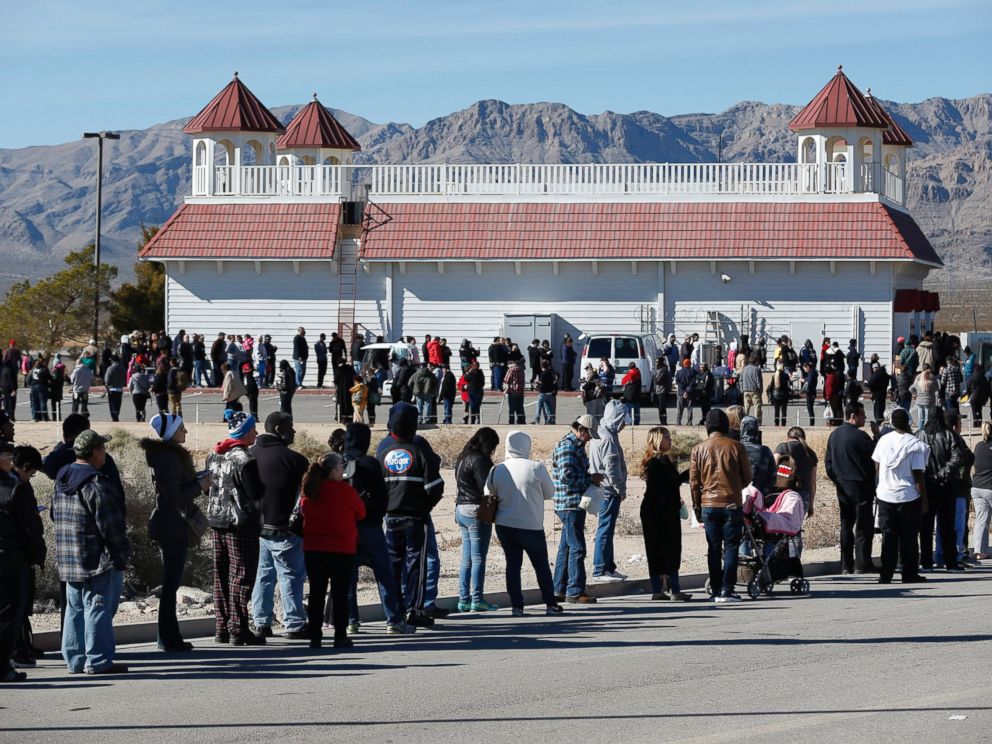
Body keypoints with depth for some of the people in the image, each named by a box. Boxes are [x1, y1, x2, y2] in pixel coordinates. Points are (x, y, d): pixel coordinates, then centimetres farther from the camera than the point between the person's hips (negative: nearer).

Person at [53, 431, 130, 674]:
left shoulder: (62, 482, 11)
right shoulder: (97, 485, -18)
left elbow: (56, 516, 20)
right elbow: (110, 524, -19)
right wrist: (122, 553, -8)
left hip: (68, 561, 9)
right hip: (98, 561, -9)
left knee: (75, 608, 14)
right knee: (98, 609, -4)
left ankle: (74, 660, 17)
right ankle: (98, 661, -3)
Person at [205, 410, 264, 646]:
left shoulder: (214, 456, 9)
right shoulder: (244, 459, -17)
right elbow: (256, 494, -15)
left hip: (218, 520, 8)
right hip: (241, 522, -8)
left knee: (221, 575, 13)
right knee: (241, 575, -4)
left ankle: (222, 627, 17)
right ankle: (238, 630, -5)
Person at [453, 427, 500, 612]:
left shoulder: (462, 458, 15)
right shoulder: (480, 459, -14)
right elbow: (485, 486, -17)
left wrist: (459, 511, 13)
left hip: (461, 509, 9)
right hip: (477, 510, -9)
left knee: (467, 559, 11)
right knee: (478, 558, -4)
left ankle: (464, 600, 10)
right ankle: (477, 600, -4)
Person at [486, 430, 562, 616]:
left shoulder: (497, 470, -4)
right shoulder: (536, 468, -13)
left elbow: (489, 496, 6)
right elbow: (549, 493, -1)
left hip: (505, 525, 2)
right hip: (532, 527, -2)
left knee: (513, 564, 10)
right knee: (541, 566, 11)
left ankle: (516, 605, 6)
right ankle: (551, 604, 15)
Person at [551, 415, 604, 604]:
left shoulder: (577, 446, 19)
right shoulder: (566, 446, -14)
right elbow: (567, 476, -23)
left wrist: (591, 479, 7)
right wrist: (590, 479, -13)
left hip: (574, 505, 11)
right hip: (570, 505, -11)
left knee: (566, 547, 13)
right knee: (577, 548, -9)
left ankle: (559, 590, 18)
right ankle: (575, 592, -8)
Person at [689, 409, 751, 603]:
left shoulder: (698, 449, 2)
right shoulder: (736, 447, -3)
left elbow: (694, 482, 4)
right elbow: (747, 478, 3)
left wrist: (697, 508, 12)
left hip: (708, 505, 2)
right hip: (732, 505, -2)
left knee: (713, 548, 8)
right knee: (731, 547, 1)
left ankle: (716, 590, 7)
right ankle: (727, 590, -6)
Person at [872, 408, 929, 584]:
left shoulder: (883, 440, 1)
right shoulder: (915, 445, -12)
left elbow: (877, 467, 10)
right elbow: (918, 475, -11)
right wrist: (924, 500, -5)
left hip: (885, 495, 3)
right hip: (908, 497, -3)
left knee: (888, 536, 7)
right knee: (908, 537, 6)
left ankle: (886, 574, 3)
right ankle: (909, 574, 10)